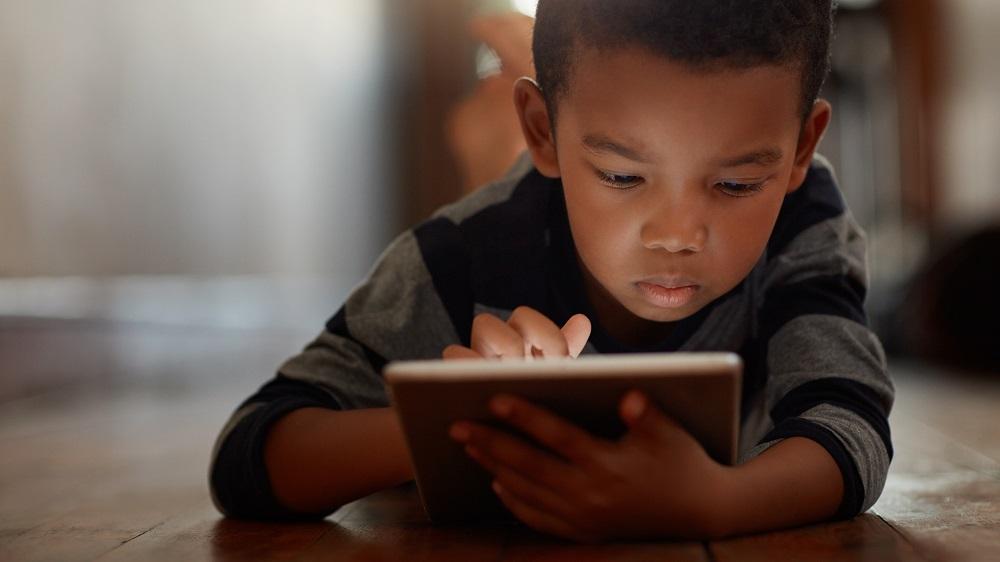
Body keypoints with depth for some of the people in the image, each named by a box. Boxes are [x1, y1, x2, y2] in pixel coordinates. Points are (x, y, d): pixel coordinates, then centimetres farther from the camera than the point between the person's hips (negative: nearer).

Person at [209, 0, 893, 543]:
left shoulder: (801, 222, -24)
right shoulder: (468, 258, -31)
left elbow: (851, 428, -37)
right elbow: (244, 458, -32)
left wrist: (714, 502, -61)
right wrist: (450, 420, -52)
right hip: (484, 554, -2)